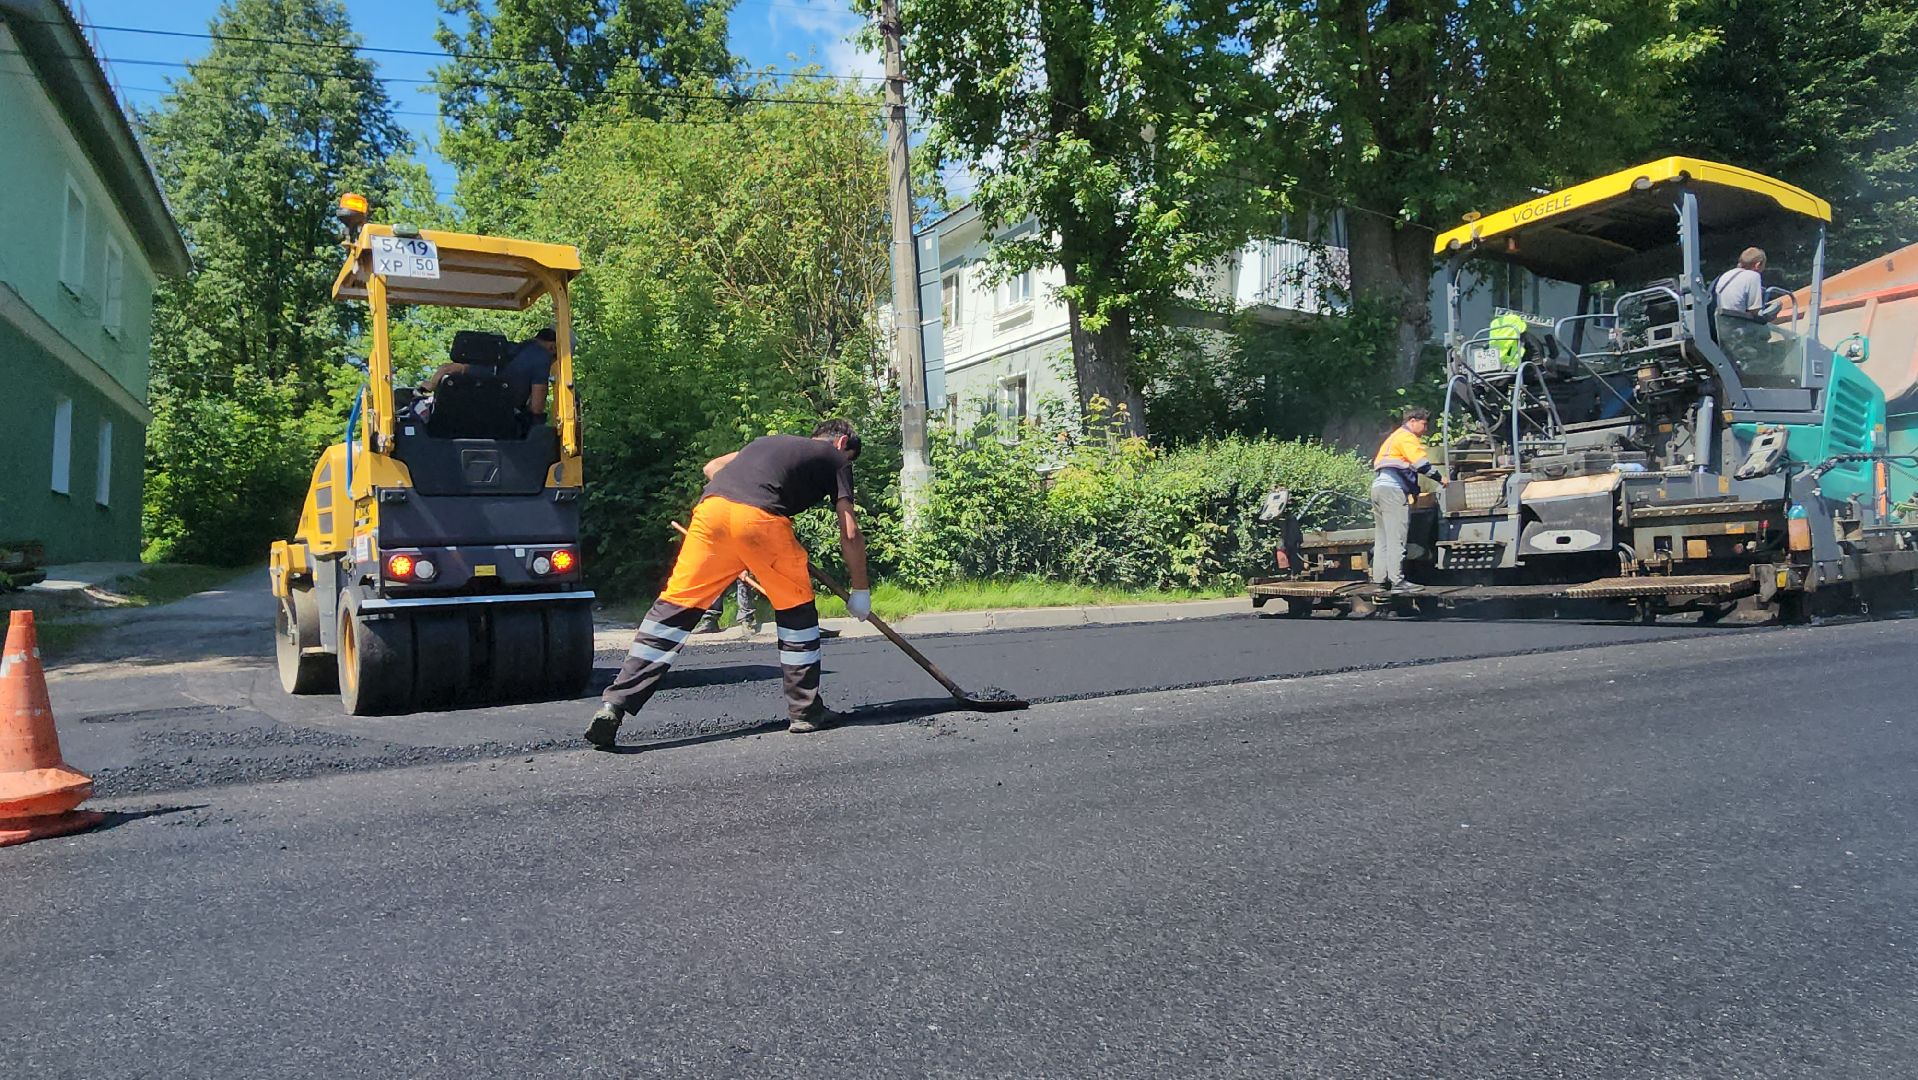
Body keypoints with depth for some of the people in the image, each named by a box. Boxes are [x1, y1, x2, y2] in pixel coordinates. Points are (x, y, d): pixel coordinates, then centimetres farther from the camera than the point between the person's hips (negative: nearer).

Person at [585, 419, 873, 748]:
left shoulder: (770, 441, 39)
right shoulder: (835, 457, 24)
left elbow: (712, 468, 37)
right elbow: (850, 533, 16)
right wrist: (861, 591, 24)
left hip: (711, 508, 4)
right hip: (761, 517, -4)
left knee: (675, 606, 4)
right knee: (796, 607, 14)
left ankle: (613, 705, -1)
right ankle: (806, 711, 19)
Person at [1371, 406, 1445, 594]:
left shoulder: (1393, 437, 27)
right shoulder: (1407, 438, -3)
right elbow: (1421, 463, -16)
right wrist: (1439, 478, -5)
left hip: (1378, 486, 10)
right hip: (1393, 489, -10)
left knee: (1382, 537, 10)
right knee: (1396, 537, -11)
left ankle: (1379, 578, 10)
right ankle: (1397, 581, -13)